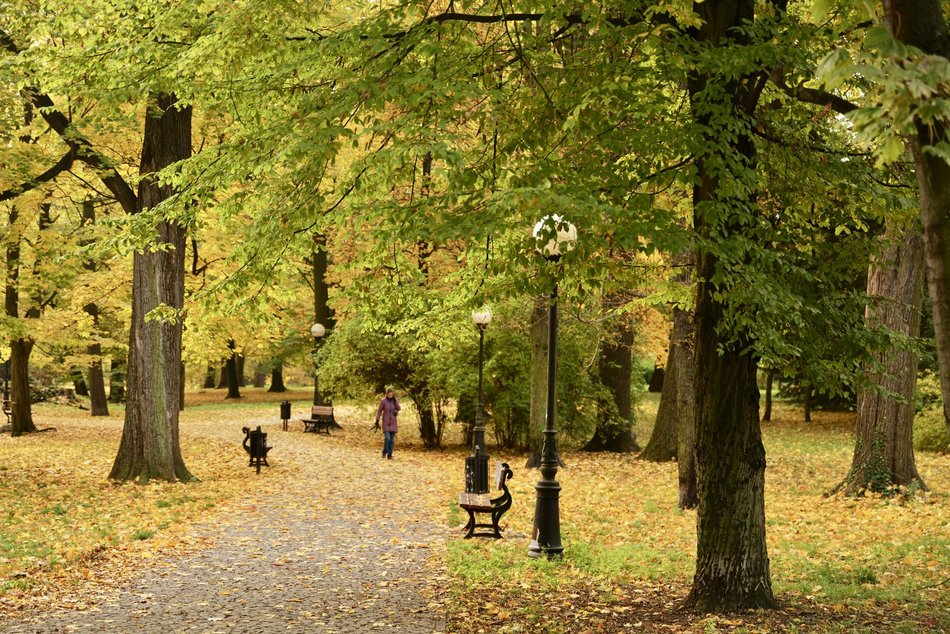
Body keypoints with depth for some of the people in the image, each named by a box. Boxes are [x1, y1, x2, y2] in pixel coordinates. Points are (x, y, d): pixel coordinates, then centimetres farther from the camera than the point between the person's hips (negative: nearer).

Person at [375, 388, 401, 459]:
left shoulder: (395, 401, 4)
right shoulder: (383, 401, -5)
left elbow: (398, 409, -12)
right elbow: (379, 411, -2)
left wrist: (395, 400, -19)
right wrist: (377, 420, -8)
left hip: (393, 422, 3)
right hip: (385, 422, -3)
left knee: (392, 439, 1)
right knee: (387, 438, -16)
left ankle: (390, 455, 9)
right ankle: (384, 452, 4)